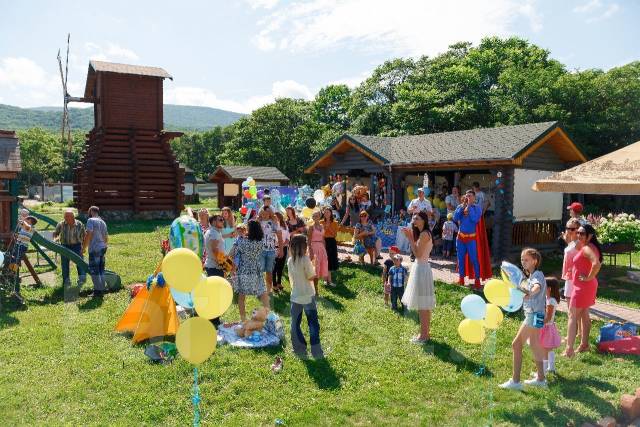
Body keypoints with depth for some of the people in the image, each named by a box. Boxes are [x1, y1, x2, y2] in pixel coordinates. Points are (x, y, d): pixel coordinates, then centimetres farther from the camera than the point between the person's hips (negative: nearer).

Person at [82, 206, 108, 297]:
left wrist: (83, 248, -11)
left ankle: (98, 291, 2)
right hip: (103, 248, 8)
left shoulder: (91, 220, -10)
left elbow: (88, 235, -17)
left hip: (94, 249, -8)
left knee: (94, 270, -1)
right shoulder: (103, 222, 14)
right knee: (101, 270, 15)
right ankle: (102, 289, 20)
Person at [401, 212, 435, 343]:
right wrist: (411, 236, 7)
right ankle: (425, 332, 24)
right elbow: (418, 251, 9)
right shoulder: (422, 233, 12)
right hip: (420, 268, 10)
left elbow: (418, 254, -22)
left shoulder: (424, 234, -17)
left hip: (421, 269, -10)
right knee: (424, 305, 15)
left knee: (422, 305, -3)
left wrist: (410, 238, -18)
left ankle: (424, 335, 5)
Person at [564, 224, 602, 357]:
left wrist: (589, 278, -25)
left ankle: (569, 350, -8)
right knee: (584, 314, 18)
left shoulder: (587, 248, -21)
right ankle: (584, 344, 29)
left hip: (583, 286, -10)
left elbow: (596, 264, -36)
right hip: (587, 286, 10)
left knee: (573, 315, -7)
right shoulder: (589, 247, 9)